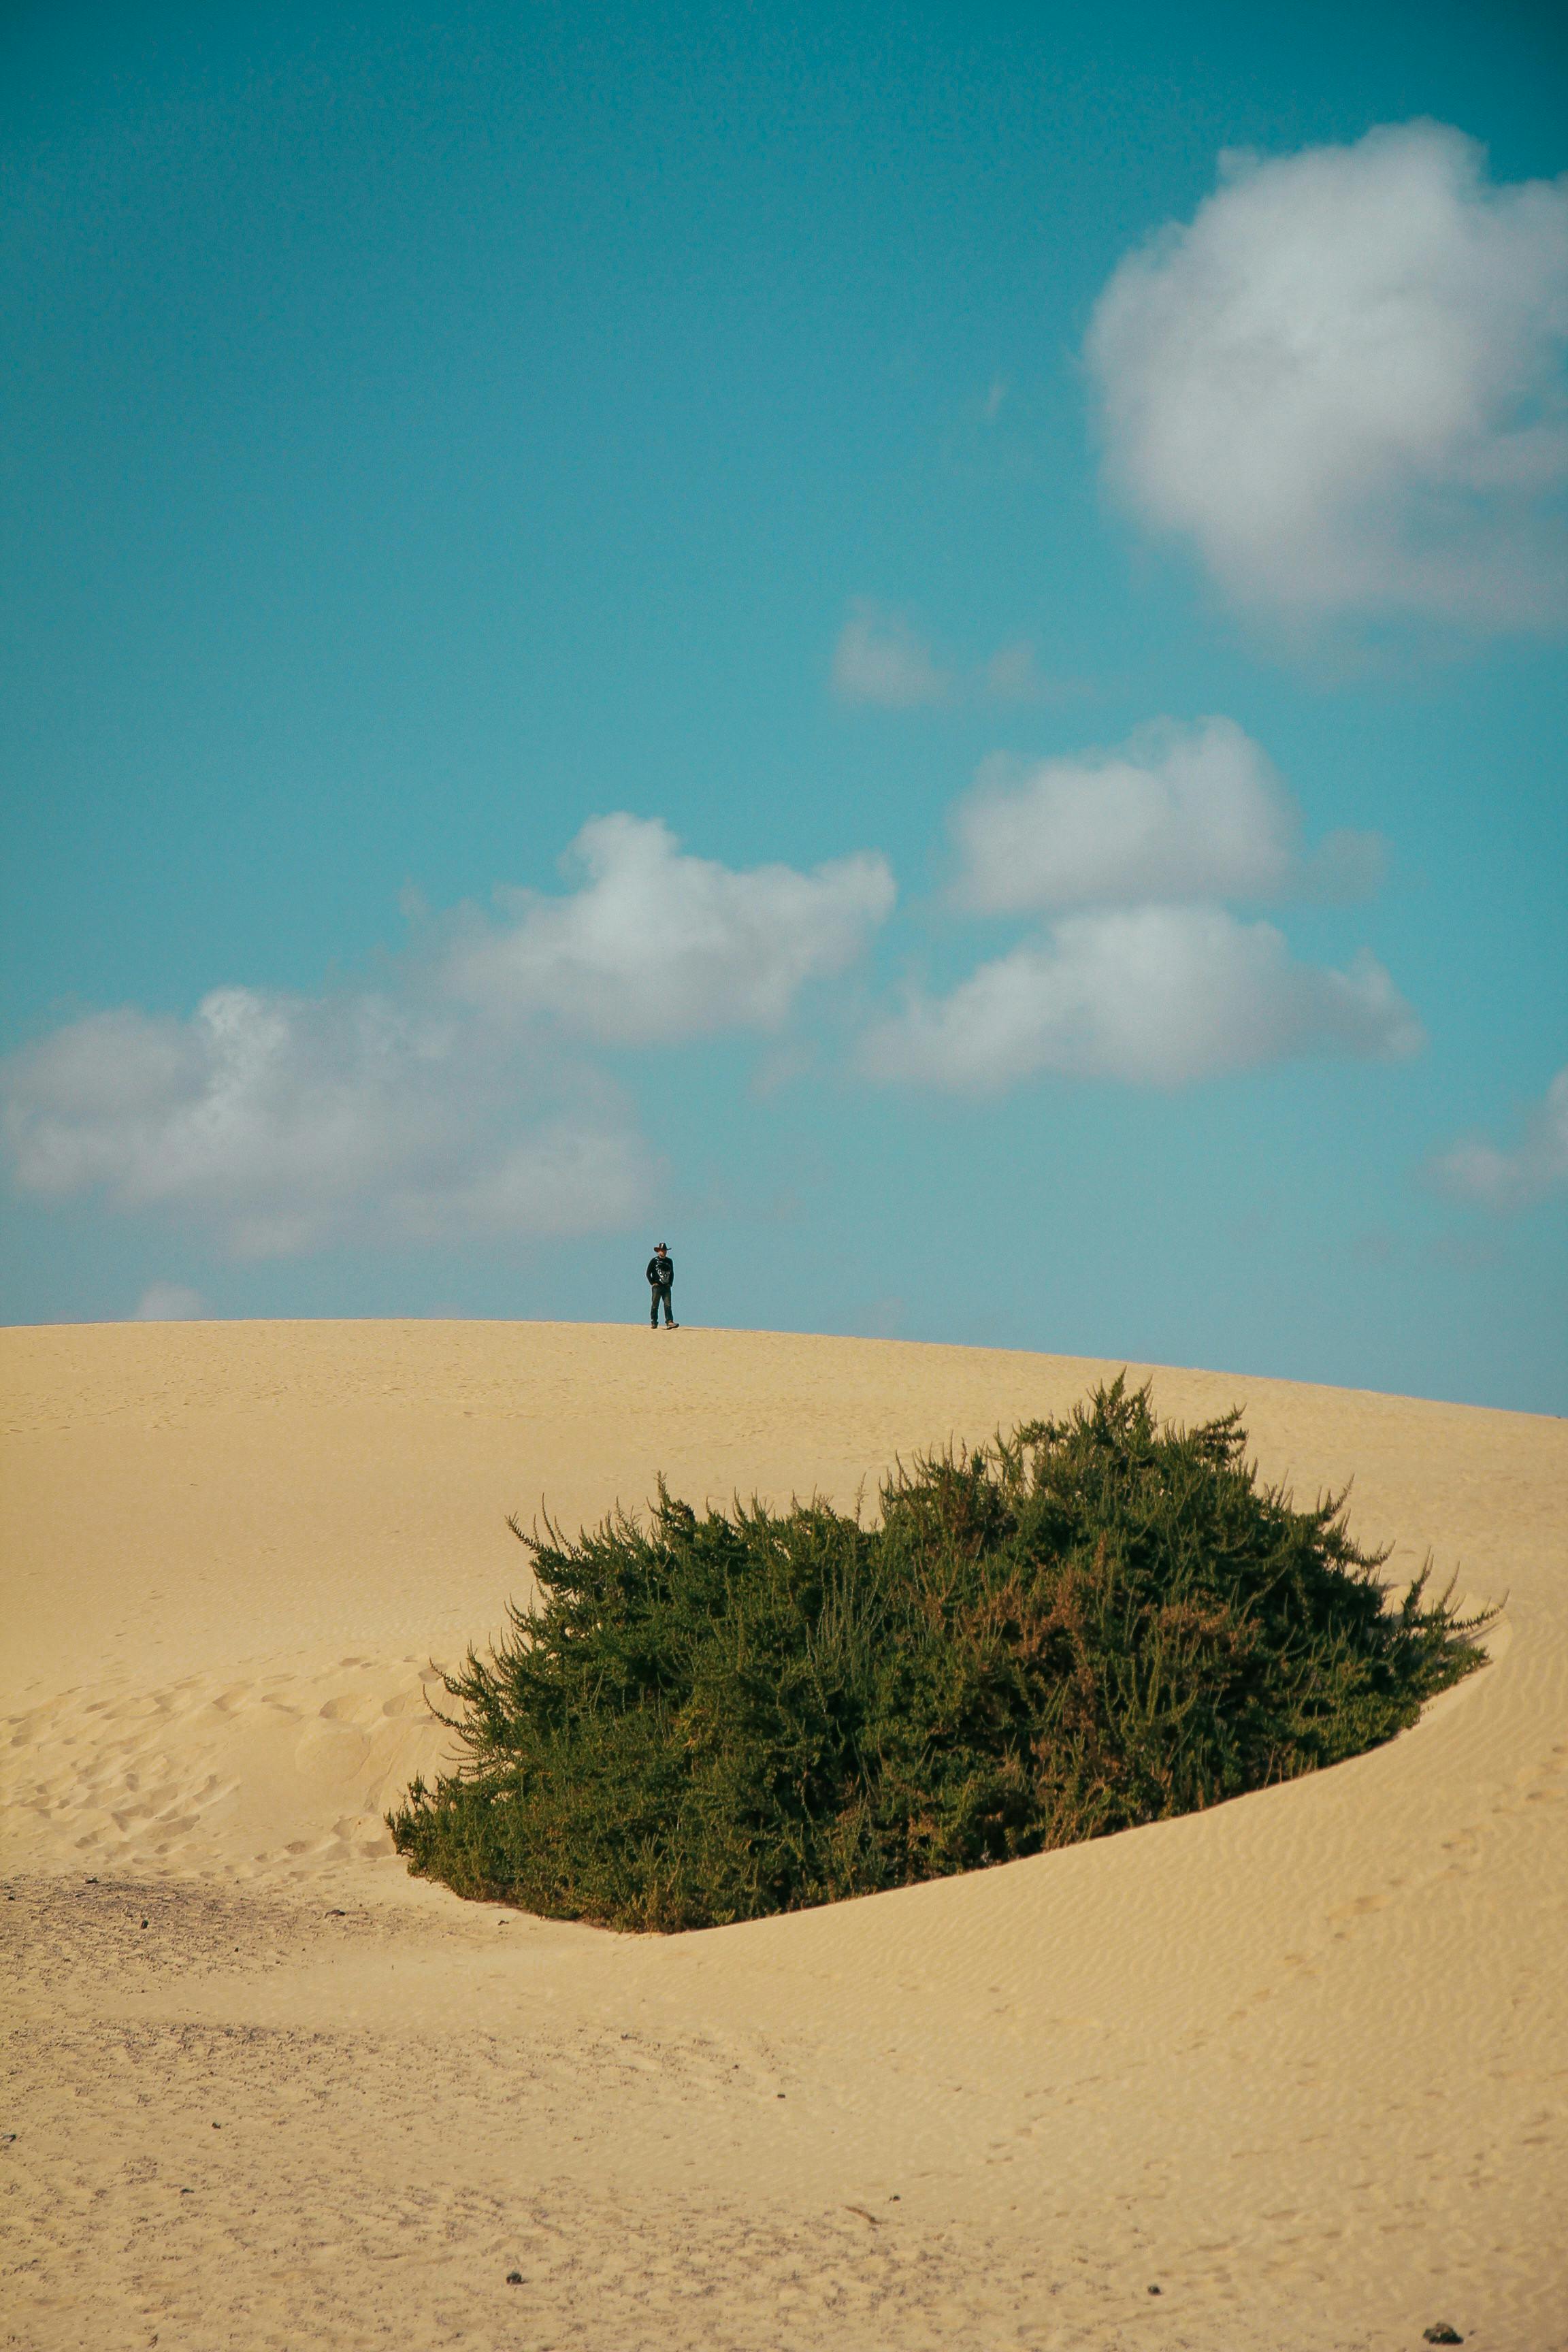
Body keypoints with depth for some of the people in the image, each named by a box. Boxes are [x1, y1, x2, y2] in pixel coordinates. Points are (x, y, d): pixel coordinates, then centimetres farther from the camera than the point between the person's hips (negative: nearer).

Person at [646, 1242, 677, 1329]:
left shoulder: (669, 1261, 14)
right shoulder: (654, 1261, 0)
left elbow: (672, 1273, 22)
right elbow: (648, 1273, 2)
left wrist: (670, 1283, 10)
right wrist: (653, 1283, -6)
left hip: (666, 1286, 3)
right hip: (657, 1286, -3)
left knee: (668, 1305, -8)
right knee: (655, 1305, -1)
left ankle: (669, 1322, -16)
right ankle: (654, 1323, 6)